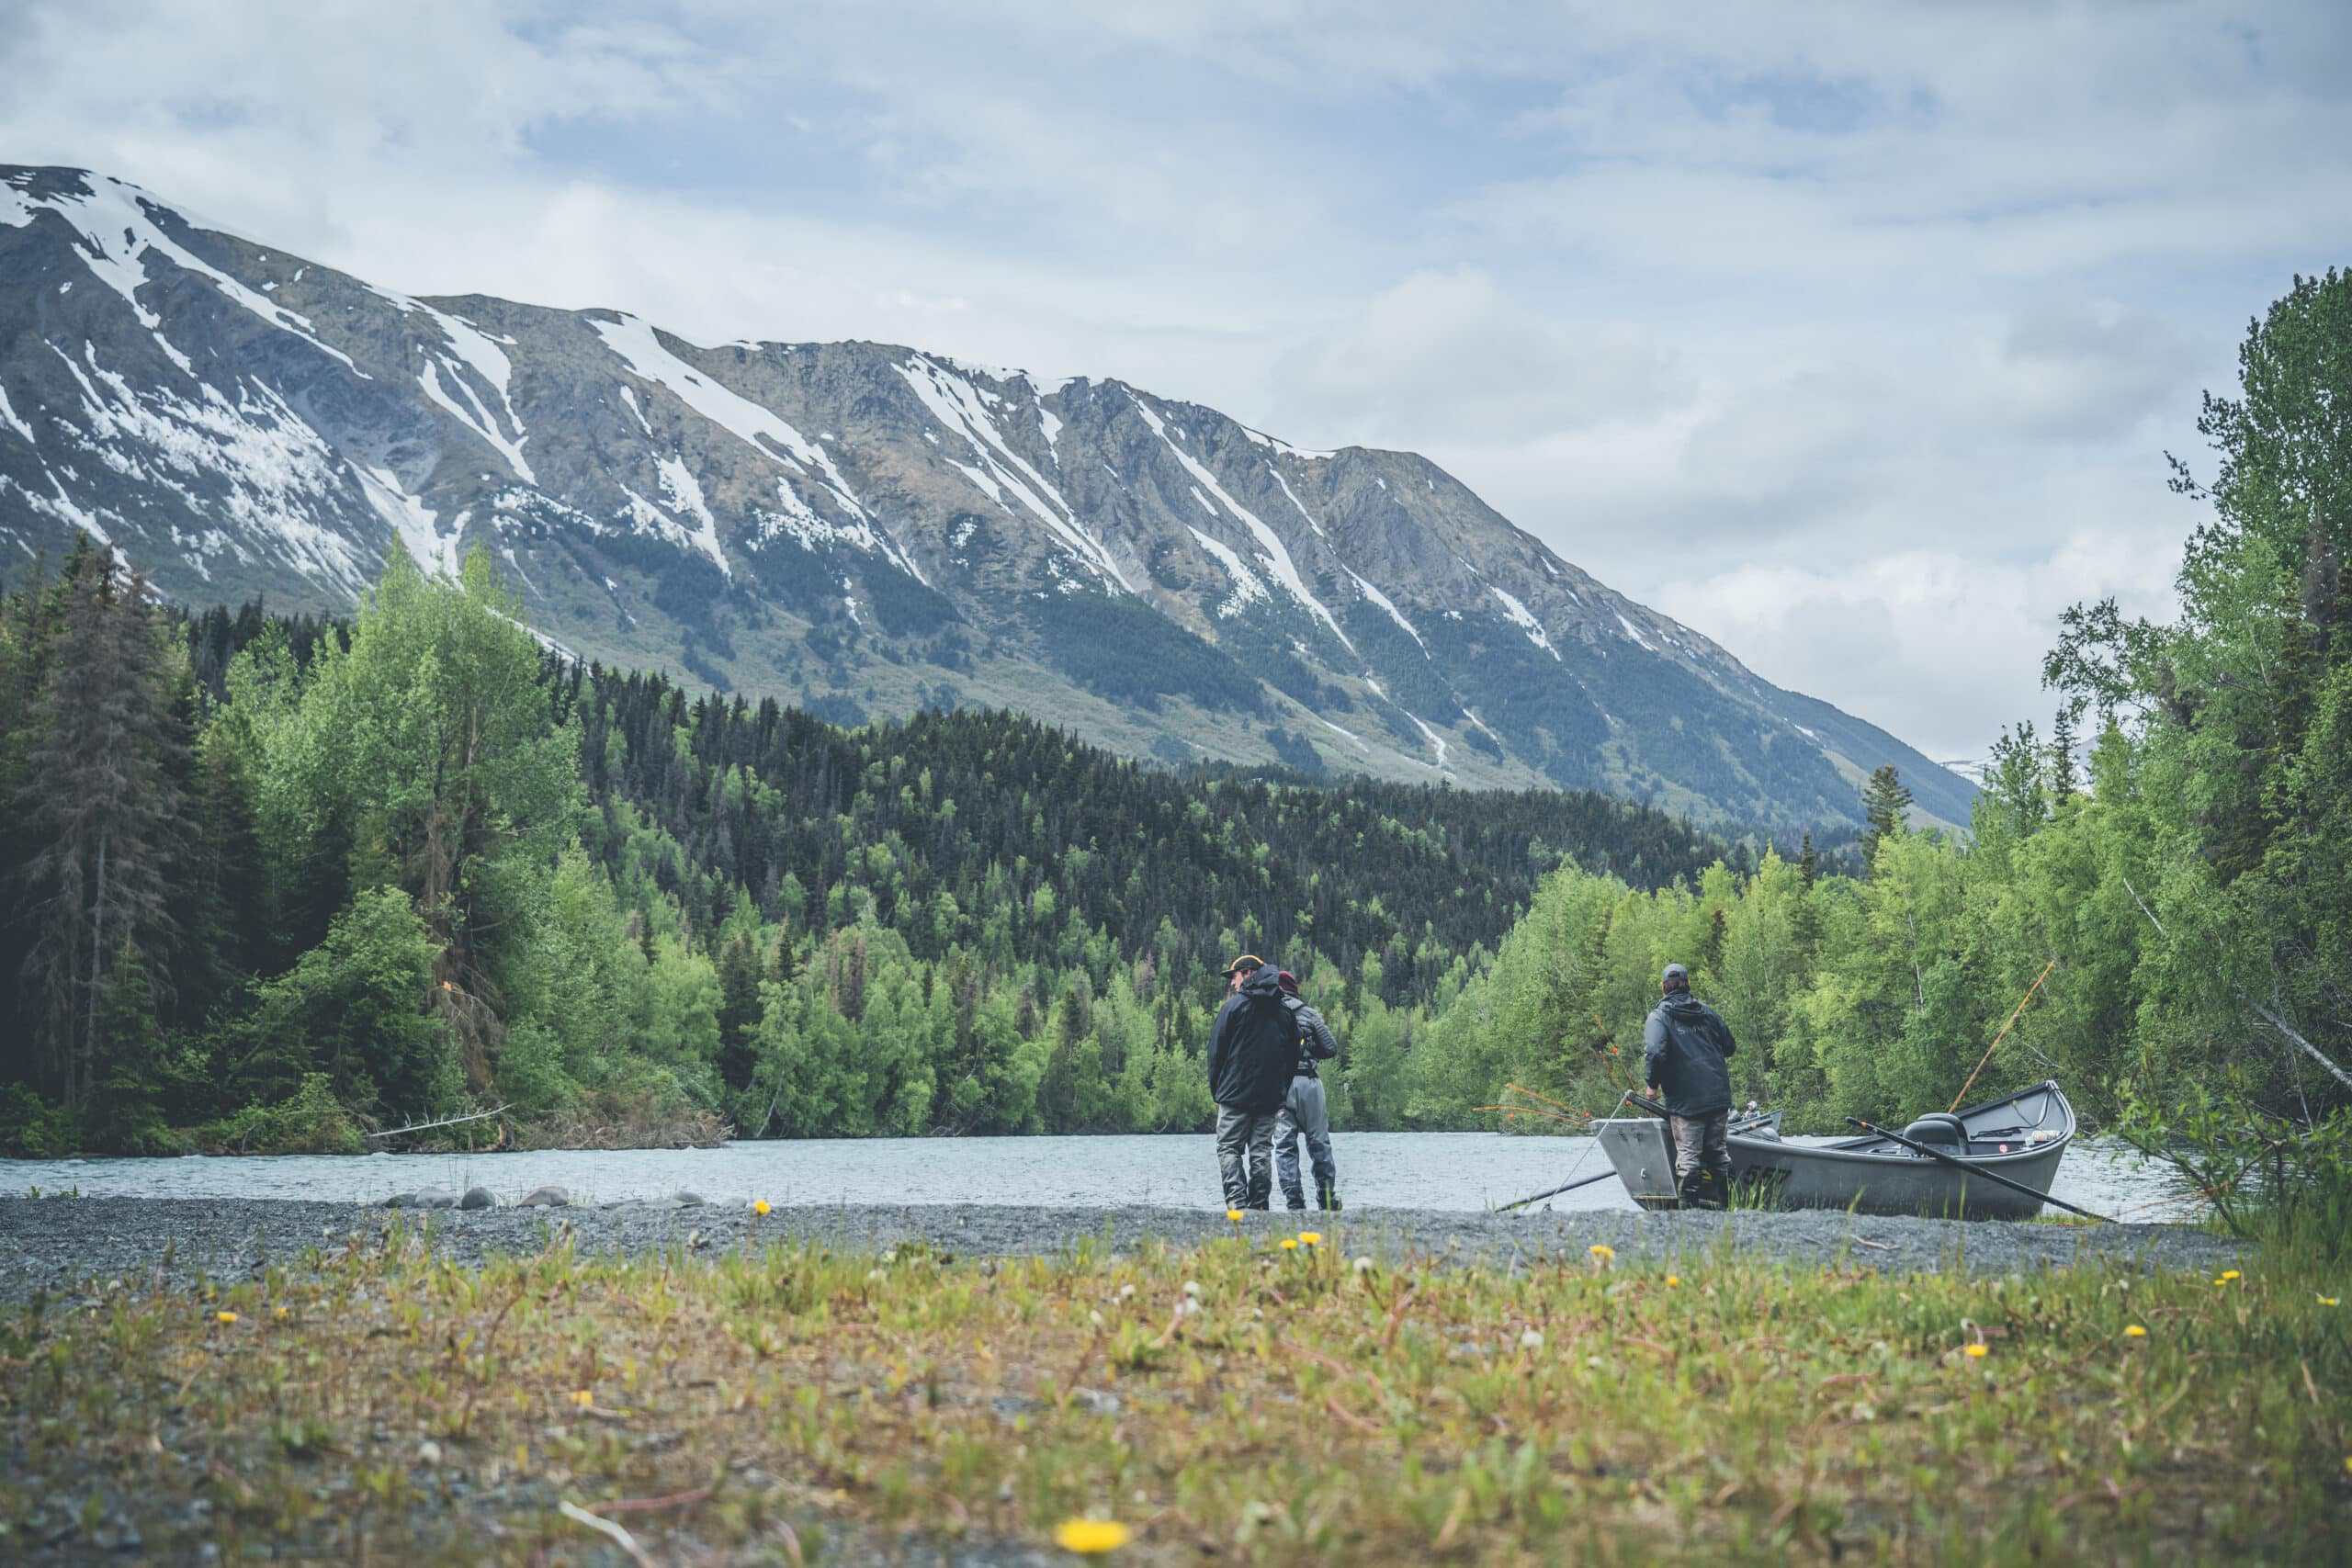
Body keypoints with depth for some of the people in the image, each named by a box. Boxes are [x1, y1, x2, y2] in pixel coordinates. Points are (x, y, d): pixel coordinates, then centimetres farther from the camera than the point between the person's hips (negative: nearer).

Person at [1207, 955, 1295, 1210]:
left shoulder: (1235, 1005, -5)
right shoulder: (1284, 1011, 10)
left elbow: (1216, 1051, -4)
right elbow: (1293, 1054, 13)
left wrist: (1215, 1089, 5)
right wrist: (1282, 1089, 17)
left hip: (1236, 1093, -4)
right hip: (1270, 1097, 5)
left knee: (1229, 1148, -1)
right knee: (1261, 1150, 8)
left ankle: (1237, 1201, -16)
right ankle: (1259, 1205, 4)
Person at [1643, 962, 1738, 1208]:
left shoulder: (1659, 1015, -4)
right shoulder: (1706, 1012, 11)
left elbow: (1655, 1052, -20)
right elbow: (1730, 1047, 17)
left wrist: (1653, 1085, -8)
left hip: (1685, 1100, -5)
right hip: (1719, 1095, 5)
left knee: (1688, 1155, -1)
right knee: (1717, 1151, 15)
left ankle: (1691, 1207, -4)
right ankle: (1725, 1203, 18)